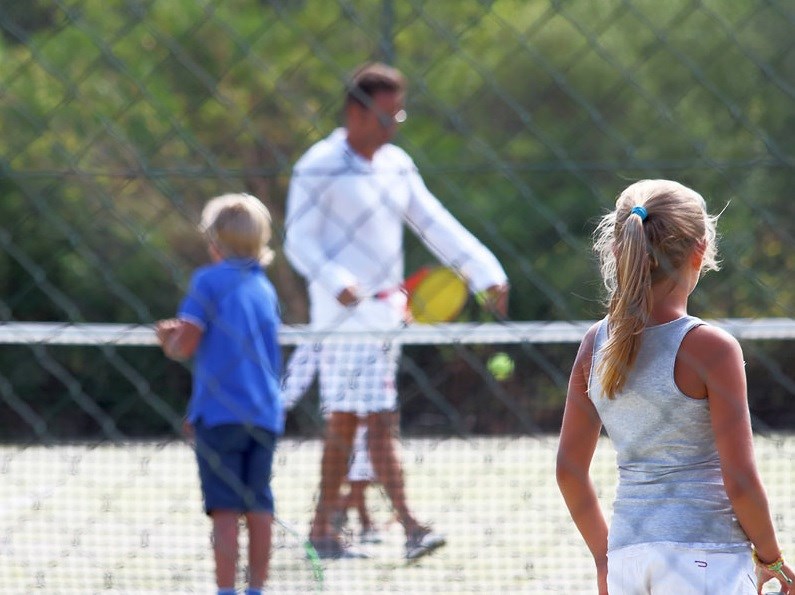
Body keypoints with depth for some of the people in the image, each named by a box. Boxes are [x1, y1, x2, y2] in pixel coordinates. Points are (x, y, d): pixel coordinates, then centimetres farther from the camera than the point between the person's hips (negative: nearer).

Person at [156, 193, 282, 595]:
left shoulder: (208, 280, -4)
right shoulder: (265, 287, 15)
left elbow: (186, 343, -13)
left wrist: (169, 340, 12)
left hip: (219, 411, -5)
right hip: (265, 412, 5)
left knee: (225, 507, -6)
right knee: (258, 505, 8)